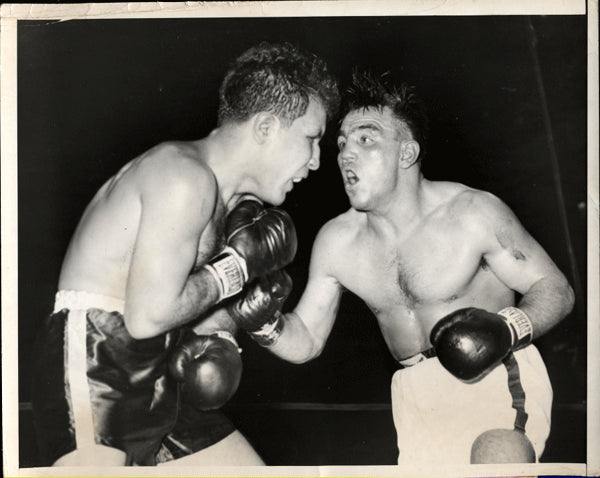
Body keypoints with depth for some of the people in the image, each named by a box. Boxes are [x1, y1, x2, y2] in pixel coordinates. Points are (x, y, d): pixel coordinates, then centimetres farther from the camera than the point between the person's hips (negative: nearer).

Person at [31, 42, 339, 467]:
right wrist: (237, 266, -11)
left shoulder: (236, 200, 15)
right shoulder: (185, 176, -17)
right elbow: (148, 316, -23)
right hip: (94, 369, -9)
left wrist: (219, 337, -3)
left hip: (161, 380, 9)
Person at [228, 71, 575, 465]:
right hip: (419, 395, 5)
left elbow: (556, 289, -7)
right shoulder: (335, 242, -2)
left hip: (499, 377, -4)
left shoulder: (473, 214, -13)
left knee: (499, 459, -31)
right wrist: (267, 325, -17)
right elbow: (306, 341, 5)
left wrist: (509, 328, -27)